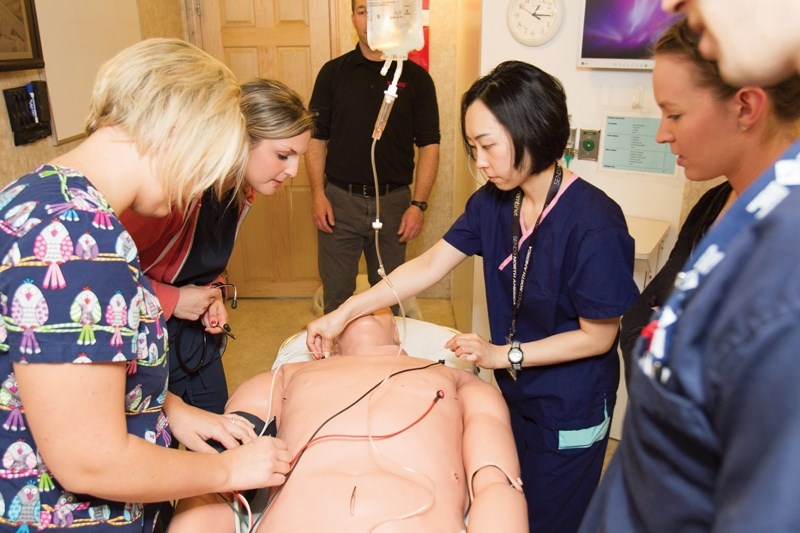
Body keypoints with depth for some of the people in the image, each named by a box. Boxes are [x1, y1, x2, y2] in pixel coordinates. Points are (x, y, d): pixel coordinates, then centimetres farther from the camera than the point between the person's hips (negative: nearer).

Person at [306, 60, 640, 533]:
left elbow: (598, 336, -19)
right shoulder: (493, 202, -7)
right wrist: (344, 314, -11)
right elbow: (429, 265, -6)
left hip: (569, 414, -6)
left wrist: (503, 353, -19)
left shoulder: (593, 223, -27)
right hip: (515, 394, 6)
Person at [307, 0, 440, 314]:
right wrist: (318, 194, -5)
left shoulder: (416, 77, 2)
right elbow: (316, 138, 5)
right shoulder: (333, 72, 4)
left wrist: (418, 204, -7)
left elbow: (429, 145, 1)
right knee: (336, 295, 10)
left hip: (394, 202, 0)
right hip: (339, 200, 0)